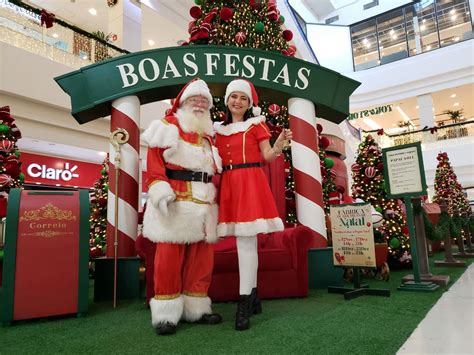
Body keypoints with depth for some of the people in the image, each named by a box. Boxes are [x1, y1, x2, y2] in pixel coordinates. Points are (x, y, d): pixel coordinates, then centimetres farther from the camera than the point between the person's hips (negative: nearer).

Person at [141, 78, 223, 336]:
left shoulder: (208, 136, 23)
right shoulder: (168, 127, 6)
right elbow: (154, 160, -5)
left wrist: (215, 197, 16)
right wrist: (161, 191, -17)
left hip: (203, 204, 6)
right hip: (175, 203, -5)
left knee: (201, 258, 7)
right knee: (169, 257, -5)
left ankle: (197, 309, 18)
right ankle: (166, 314, 6)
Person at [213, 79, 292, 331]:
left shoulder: (256, 124, 5)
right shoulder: (218, 129, 17)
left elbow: (268, 156, -3)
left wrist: (279, 144, -20)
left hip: (250, 182, -5)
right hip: (228, 185, 5)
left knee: (245, 241, -10)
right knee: (246, 242, 9)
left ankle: (244, 304, -4)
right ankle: (253, 298, 19)